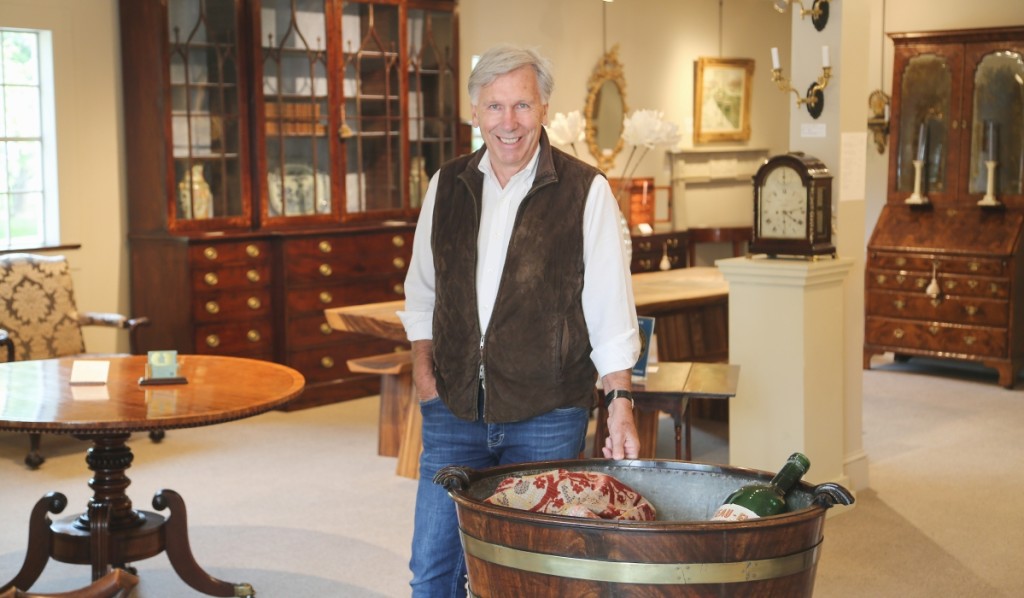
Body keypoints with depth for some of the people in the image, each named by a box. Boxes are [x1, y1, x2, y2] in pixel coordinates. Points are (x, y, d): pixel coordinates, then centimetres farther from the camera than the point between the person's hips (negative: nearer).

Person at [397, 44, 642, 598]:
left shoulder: (585, 192, -6)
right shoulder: (446, 186, 6)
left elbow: (610, 309, -5)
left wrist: (620, 403, -10)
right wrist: (423, 366, 7)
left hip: (545, 416, -3)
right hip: (453, 408, 3)